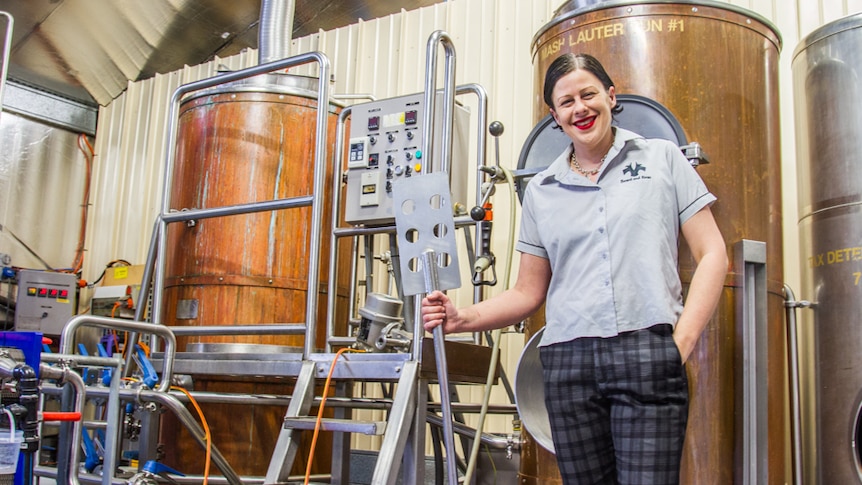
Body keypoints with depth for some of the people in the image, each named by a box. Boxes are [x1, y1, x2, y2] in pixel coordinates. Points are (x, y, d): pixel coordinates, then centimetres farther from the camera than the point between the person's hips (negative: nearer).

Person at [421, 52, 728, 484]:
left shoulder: (662, 158, 9)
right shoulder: (541, 190, 15)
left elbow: (712, 254, 5)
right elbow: (528, 293, 15)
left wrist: (682, 341, -6)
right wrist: (462, 319, -1)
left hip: (647, 355, -2)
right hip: (568, 363, 3)